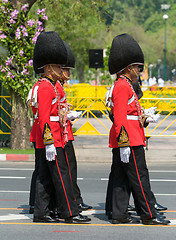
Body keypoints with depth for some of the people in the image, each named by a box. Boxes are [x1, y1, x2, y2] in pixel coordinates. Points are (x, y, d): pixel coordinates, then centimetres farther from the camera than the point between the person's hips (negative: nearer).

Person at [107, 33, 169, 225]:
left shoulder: (122, 85, 18)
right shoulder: (123, 86, -13)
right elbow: (120, 118, -19)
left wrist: (142, 119, 17)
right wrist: (124, 143, -22)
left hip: (124, 141, 11)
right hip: (129, 141, -10)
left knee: (121, 179, 8)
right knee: (139, 177, -7)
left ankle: (119, 215, 9)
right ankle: (148, 215, -4)